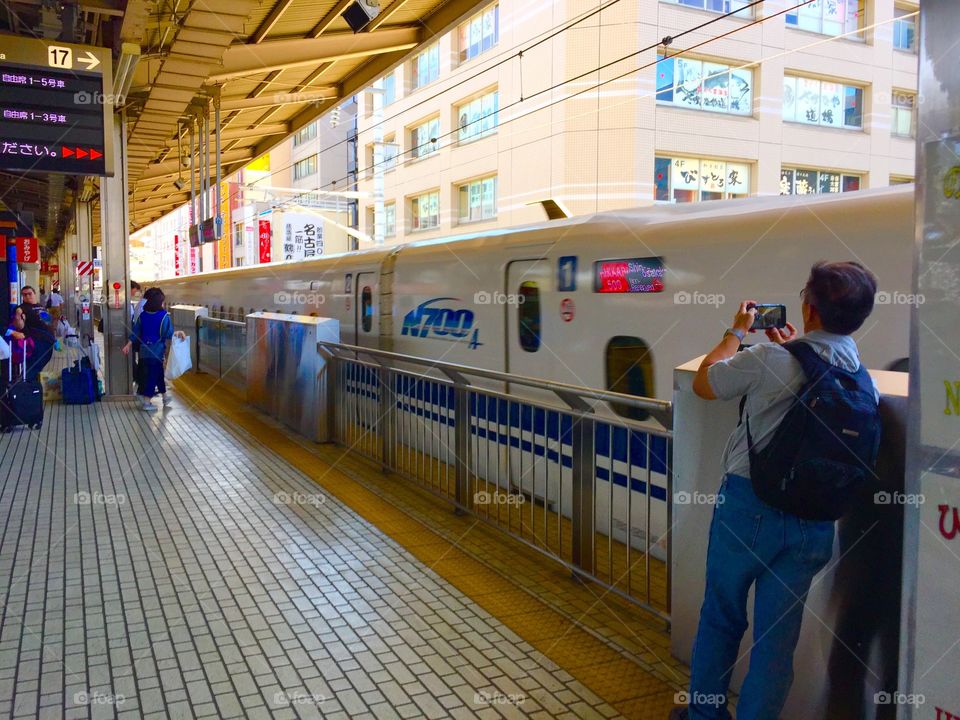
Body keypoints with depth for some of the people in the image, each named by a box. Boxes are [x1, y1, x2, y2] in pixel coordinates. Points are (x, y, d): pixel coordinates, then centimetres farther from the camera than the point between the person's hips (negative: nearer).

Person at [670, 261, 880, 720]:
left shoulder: (769, 360, -16)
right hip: (815, 523, 4)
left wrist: (737, 332, 14)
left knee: (720, 615, 16)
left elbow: (704, 384, 0)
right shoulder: (866, 383, 1)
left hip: (750, 506, -3)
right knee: (778, 636, 12)